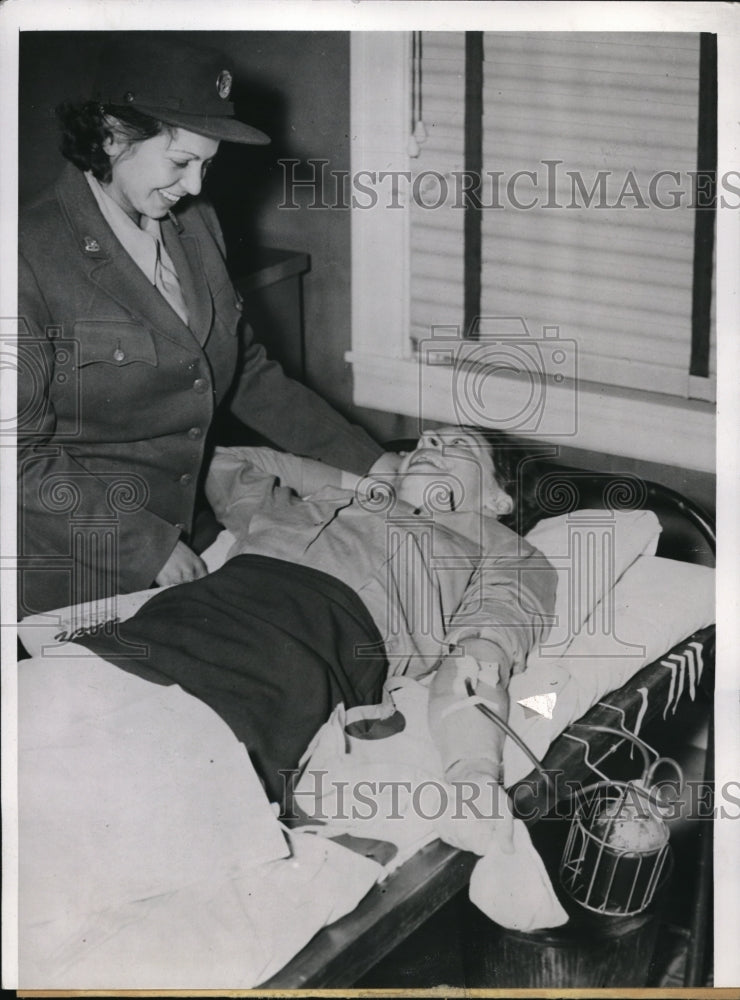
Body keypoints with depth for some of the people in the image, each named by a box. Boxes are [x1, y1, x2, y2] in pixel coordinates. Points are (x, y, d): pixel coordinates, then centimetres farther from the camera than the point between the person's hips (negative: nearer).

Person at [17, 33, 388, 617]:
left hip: (185, 554, 6)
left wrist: (371, 461, 9)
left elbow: (249, 374, 15)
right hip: (72, 581, -6)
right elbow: (25, 454, -17)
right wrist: (149, 545, -19)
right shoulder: (33, 256, -17)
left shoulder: (197, 227, 6)